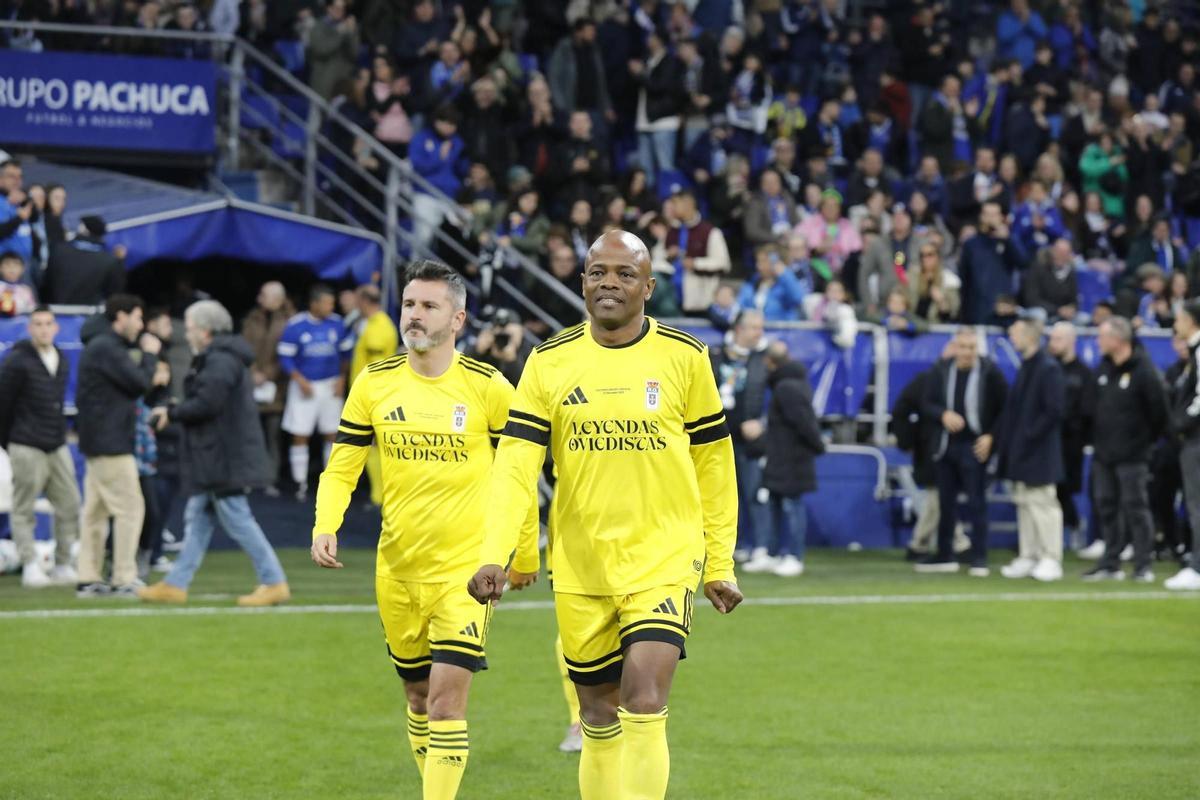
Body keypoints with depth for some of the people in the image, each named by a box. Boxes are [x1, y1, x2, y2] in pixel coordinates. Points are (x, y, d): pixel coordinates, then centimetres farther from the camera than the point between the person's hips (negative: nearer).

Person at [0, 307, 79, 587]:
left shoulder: (62, 361, 12)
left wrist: (60, 435, 12)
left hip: (57, 447, 6)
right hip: (27, 447, -6)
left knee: (69, 506, 3)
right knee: (23, 510, -1)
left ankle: (63, 566, 10)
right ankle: (30, 567, 2)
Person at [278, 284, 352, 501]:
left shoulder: (336, 324, -1)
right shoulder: (295, 326, -9)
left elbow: (346, 353, 9)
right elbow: (285, 357, -6)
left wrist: (342, 379, -2)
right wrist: (300, 381, -16)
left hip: (330, 386, 3)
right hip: (305, 387, -2)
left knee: (333, 434, 4)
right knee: (300, 436, -1)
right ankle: (300, 483, 7)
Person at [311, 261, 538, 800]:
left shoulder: (488, 387, -6)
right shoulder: (373, 384, 1)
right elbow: (341, 467, 5)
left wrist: (525, 555, 7)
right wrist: (325, 526, -13)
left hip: (466, 567, -4)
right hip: (397, 568, 4)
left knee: (447, 696, -14)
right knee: (418, 695, 15)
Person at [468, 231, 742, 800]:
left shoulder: (684, 357, -2)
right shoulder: (549, 362, 0)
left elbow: (714, 466, 5)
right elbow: (514, 464, -6)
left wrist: (720, 565, 4)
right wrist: (494, 555, -18)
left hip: (665, 560, -2)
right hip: (580, 567, 2)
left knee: (644, 706, -17)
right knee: (599, 720, 10)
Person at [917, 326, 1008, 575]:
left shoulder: (989, 372, -9)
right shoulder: (943, 371, 2)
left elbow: (1005, 407, -4)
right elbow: (927, 404, 6)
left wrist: (991, 436, -11)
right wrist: (943, 414, -15)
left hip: (974, 447, -5)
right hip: (947, 446, 5)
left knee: (976, 503, -5)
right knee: (946, 501, 11)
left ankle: (979, 558, 0)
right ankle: (944, 555, 21)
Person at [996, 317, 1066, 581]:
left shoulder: (1049, 369, -14)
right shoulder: (1026, 367, 14)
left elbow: (1053, 411, -18)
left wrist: (1030, 435, -17)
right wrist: (1005, 437, 11)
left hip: (1040, 451, -9)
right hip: (1021, 451, 9)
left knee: (1042, 503, -5)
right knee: (1024, 502, 11)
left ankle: (1051, 560, -2)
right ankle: (1027, 557, 16)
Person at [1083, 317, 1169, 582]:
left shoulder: (1143, 370, -13)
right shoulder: (1103, 368, 9)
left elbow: (1158, 410, -10)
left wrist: (1148, 439, -1)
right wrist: (1095, 436, 13)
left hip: (1132, 454, -7)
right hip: (1103, 452, 7)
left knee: (1135, 507, -5)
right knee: (1107, 507, 9)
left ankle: (1143, 566, 0)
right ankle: (1110, 564, 16)